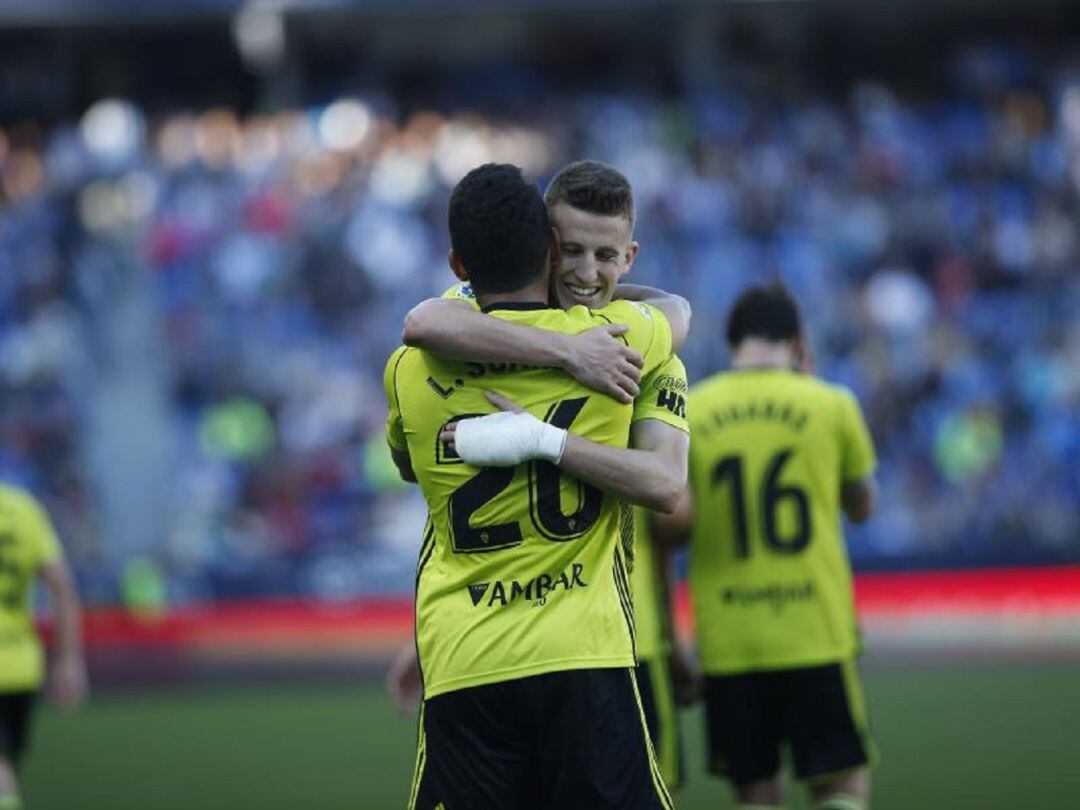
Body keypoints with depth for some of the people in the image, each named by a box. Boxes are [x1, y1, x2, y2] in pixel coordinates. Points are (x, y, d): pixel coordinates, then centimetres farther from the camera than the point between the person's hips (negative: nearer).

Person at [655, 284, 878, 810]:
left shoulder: (688, 412, 1)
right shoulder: (831, 405, 1)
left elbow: (672, 519, -11)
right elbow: (862, 506, 16)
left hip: (727, 643, 1)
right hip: (818, 634, -1)